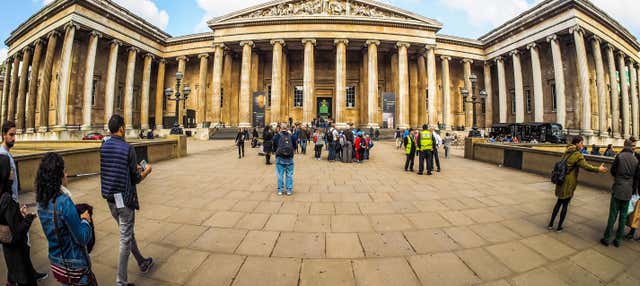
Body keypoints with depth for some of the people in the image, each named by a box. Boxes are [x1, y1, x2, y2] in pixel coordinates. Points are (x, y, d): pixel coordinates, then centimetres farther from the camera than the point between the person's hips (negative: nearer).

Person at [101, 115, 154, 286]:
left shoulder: (103, 147, 2)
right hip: (124, 198, -7)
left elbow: (112, 169, 12)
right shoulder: (128, 148, -17)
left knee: (128, 233, 21)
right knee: (125, 239, 4)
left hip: (110, 197, 7)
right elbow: (136, 179, -13)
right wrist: (146, 171, 6)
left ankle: (142, 263, 38)